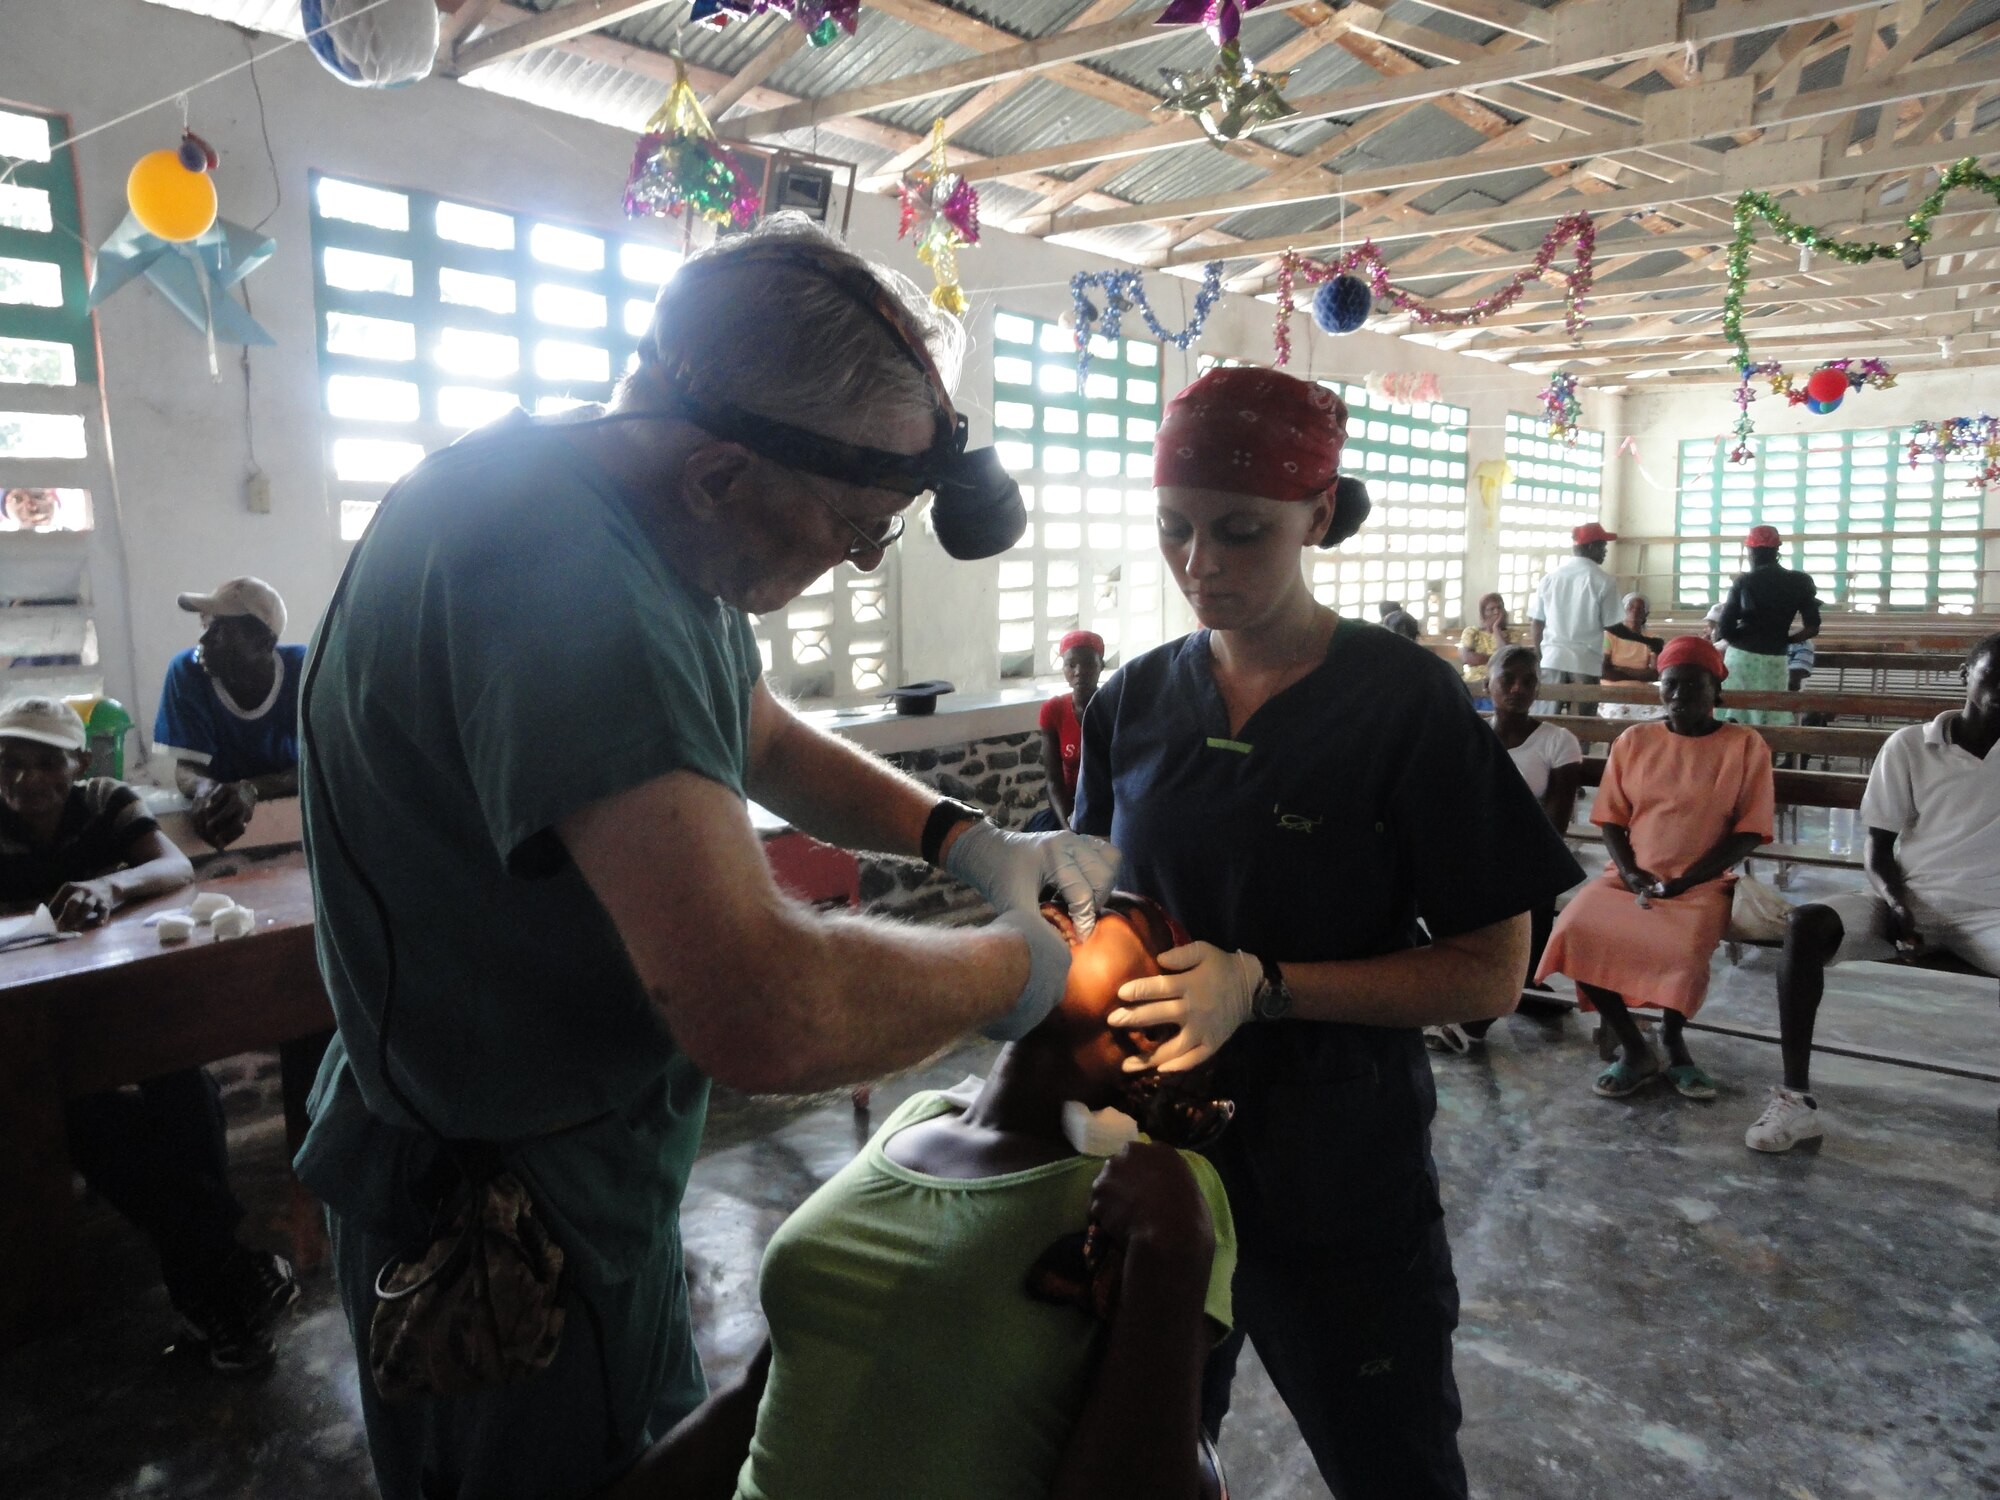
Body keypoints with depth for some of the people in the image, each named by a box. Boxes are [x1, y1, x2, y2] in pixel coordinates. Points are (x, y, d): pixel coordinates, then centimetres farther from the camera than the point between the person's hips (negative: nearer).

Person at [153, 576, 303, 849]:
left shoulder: (303, 668, -17)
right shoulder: (187, 670, -13)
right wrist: (206, 790, -36)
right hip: (224, 813, 1)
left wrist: (251, 789, -38)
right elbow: (186, 768, -12)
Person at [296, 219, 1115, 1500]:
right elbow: (768, 1013, -42)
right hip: (495, 1211, -9)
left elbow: (771, 743, 14)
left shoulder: (651, 530, -2)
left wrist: (970, 842, -1)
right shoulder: (550, 558, -34)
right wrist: (1016, 965, -23)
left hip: (604, 1160, 9)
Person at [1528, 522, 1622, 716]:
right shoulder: (1603, 581, -6)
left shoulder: (1549, 577, 4)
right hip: (1586, 663, -3)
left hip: (1553, 659, 3)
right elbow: (1611, 626, -1)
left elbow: (1535, 623, 7)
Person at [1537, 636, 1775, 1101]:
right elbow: (1612, 818, 9)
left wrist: (1685, 881, -14)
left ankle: (1672, 1040, -1)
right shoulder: (1633, 740, 9)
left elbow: (1749, 831, -4)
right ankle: (1632, 1048, -9)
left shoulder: (1745, 745, 1)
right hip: (1629, 879, 3)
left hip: (1701, 886, -3)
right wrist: (1630, 873, -9)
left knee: (1684, 948, -33)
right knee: (1576, 931, -25)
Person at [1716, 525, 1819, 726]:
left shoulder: (1743, 581, -4)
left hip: (1740, 656, -1)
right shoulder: (1799, 582, 2)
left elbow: (1724, 630, -8)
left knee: (1737, 720, 6)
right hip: (1775, 660, 1)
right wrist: (1782, 639, 12)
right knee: (1774, 721, 6)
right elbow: (1812, 628, -2)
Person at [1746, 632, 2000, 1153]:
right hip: (1908, 902, 0)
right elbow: (1878, 848, 4)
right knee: (1804, 926, -29)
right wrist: (1896, 905, -15)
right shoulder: (1909, 745, 4)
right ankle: (1796, 1099, -28)